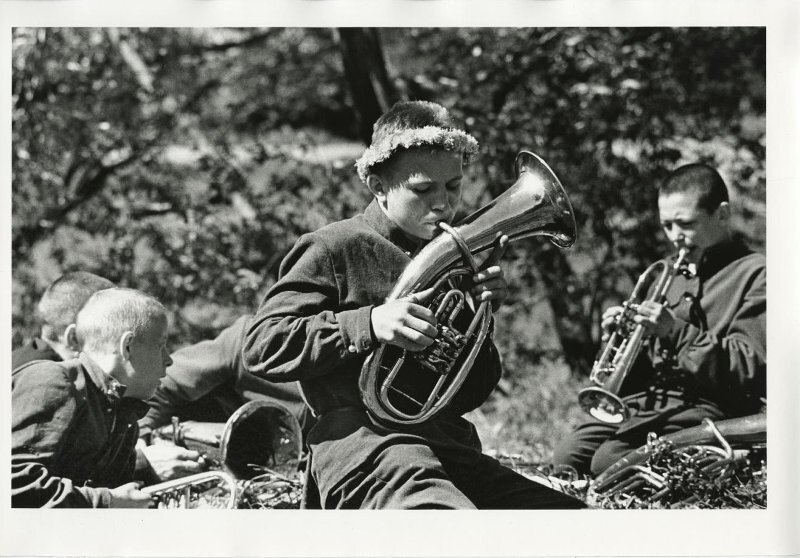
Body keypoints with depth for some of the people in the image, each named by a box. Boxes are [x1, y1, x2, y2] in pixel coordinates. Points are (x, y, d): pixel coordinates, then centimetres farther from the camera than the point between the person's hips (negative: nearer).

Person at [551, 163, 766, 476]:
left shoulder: (754, 274, 0)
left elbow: (750, 370, -12)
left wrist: (677, 332, -19)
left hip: (705, 407, -7)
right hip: (646, 399, 7)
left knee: (610, 461, -27)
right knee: (567, 456, -16)